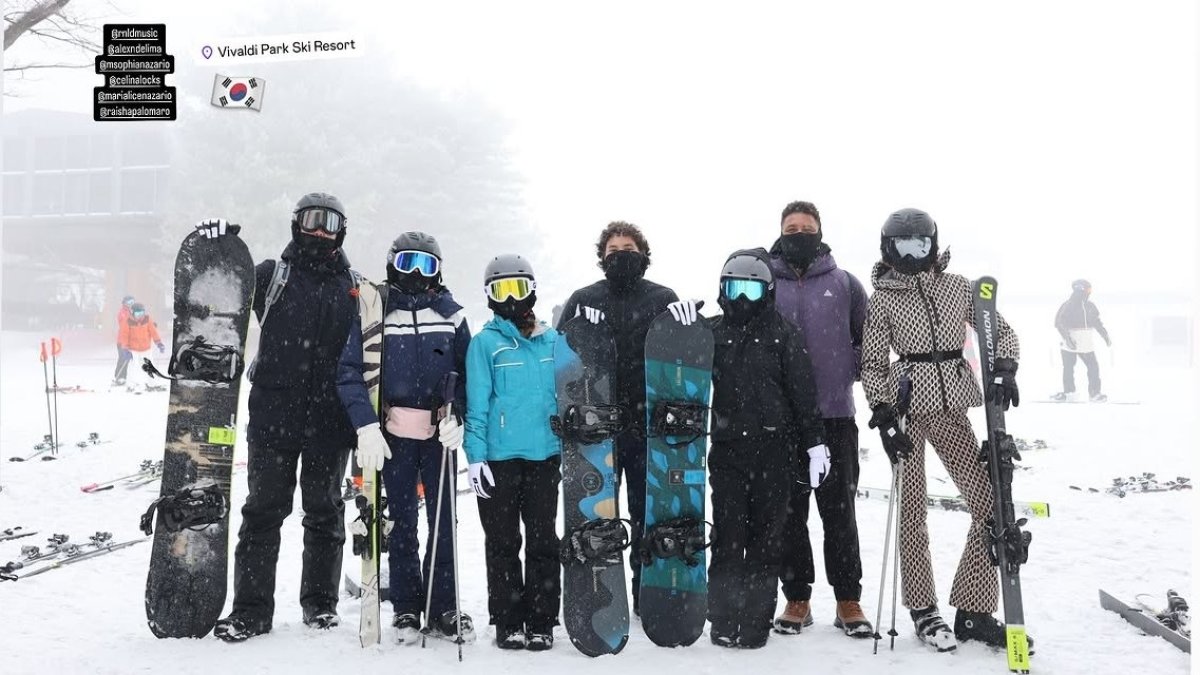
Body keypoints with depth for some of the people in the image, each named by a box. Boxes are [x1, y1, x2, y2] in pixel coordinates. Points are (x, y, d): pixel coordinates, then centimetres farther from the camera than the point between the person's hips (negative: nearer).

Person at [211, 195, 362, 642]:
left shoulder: (353, 288, 11)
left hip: (330, 419, 2)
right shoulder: (271, 275, 6)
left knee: (324, 511, 10)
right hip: (274, 413, -2)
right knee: (264, 508, 1)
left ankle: (320, 602, 23)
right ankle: (251, 609, 8)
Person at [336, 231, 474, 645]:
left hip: (439, 433, 1)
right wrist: (366, 426, -16)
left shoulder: (451, 315, 6)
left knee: (443, 521, 4)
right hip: (394, 432, -1)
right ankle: (406, 607, 18)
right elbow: (350, 372, -5)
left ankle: (442, 606, 16)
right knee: (401, 521, 6)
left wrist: (458, 418, -7)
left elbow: (468, 374, 7)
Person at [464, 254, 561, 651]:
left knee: (543, 542, 7)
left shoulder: (554, 343, 7)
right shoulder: (485, 343, 0)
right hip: (499, 458, -2)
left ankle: (542, 622, 17)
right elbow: (476, 406, -3)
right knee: (503, 543, 6)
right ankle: (508, 622, 16)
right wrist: (475, 456, -9)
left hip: (545, 457, 2)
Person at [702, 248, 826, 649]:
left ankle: (756, 621, 14)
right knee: (727, 534, 1)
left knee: (766, 536, 5)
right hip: (727, 450, 1)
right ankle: (723, 620, 10)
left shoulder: (783, 334, 5)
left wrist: (815, 442, -1)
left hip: (773, 450, -1)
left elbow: (803, 392, 2)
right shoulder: (713, 334, 10)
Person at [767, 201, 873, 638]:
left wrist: (856, 374, 2)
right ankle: (797, 599, 17)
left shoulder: (845, 284, 8)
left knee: (839, 511, 3)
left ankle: (848, 601, 14)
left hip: (835, 415, 0)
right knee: (789, 512, 6)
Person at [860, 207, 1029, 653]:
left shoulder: (957, 287, 7)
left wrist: (1003, 370, -9)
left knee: (991, 505, -1)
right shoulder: (882, 300, -1)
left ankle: (973, 613, 10)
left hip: (951, 408, 3)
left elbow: (1002, 332, 10)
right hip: (907, 408, -3)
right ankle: (923, 611, 16)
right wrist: (883, 417, -11)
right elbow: (872, 364, -1)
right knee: (912, 511, 2)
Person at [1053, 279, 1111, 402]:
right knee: (1068, 368, 6)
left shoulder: (1090, 306, 7)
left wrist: (1105, 335, 8)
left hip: (1087, 343, 4)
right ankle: (1068, 391, 23)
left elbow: (1097, 323, 18)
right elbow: (1059, 322, -14)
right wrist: (1067, 338, -24)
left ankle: (1094, 393, 8)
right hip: (1071, 343, -4)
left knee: (1093, 367, -3)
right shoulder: (1068, 305, -9)